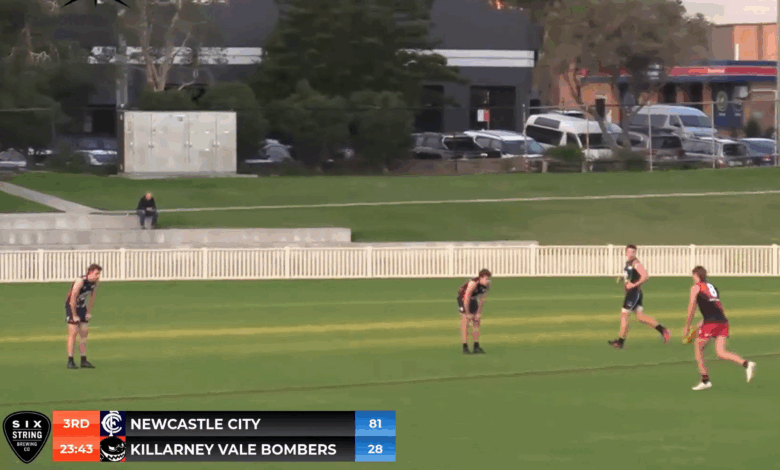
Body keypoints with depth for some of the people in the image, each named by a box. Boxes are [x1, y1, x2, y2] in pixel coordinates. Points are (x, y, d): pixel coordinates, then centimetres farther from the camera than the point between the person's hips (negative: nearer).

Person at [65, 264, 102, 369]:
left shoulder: (94, 283, -3)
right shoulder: (80, 282, -27)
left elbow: (92, 297, 12)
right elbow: (72, 299, -26)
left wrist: (89, 312, 8)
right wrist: (74, 315, -21)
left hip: (82, 307, 8)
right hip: (71, 306, -8)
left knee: (84, 332, 5)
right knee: (73, 333, -11)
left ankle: (84, 360, 11)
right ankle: (70, 361, -8)